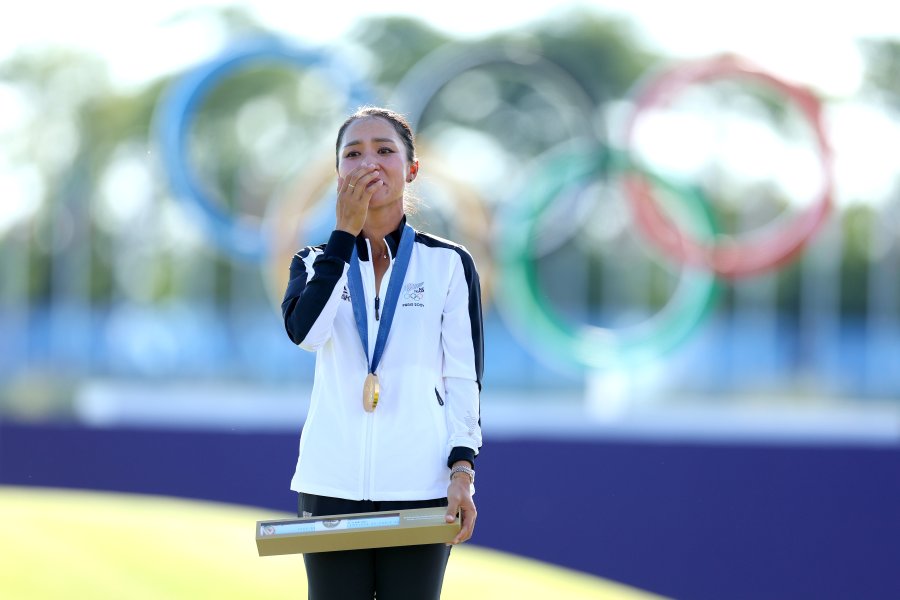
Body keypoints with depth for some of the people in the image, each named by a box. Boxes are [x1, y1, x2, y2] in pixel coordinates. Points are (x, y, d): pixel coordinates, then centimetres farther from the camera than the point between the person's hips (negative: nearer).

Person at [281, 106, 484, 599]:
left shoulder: (449, 263, 5)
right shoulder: (316, 262, 11)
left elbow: (464, 378, 3)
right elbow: (304, 330, -12)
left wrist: (462, 469, -9)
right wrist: (346, 231, -9)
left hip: (418, 484, -2)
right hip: (333, 483, 2)